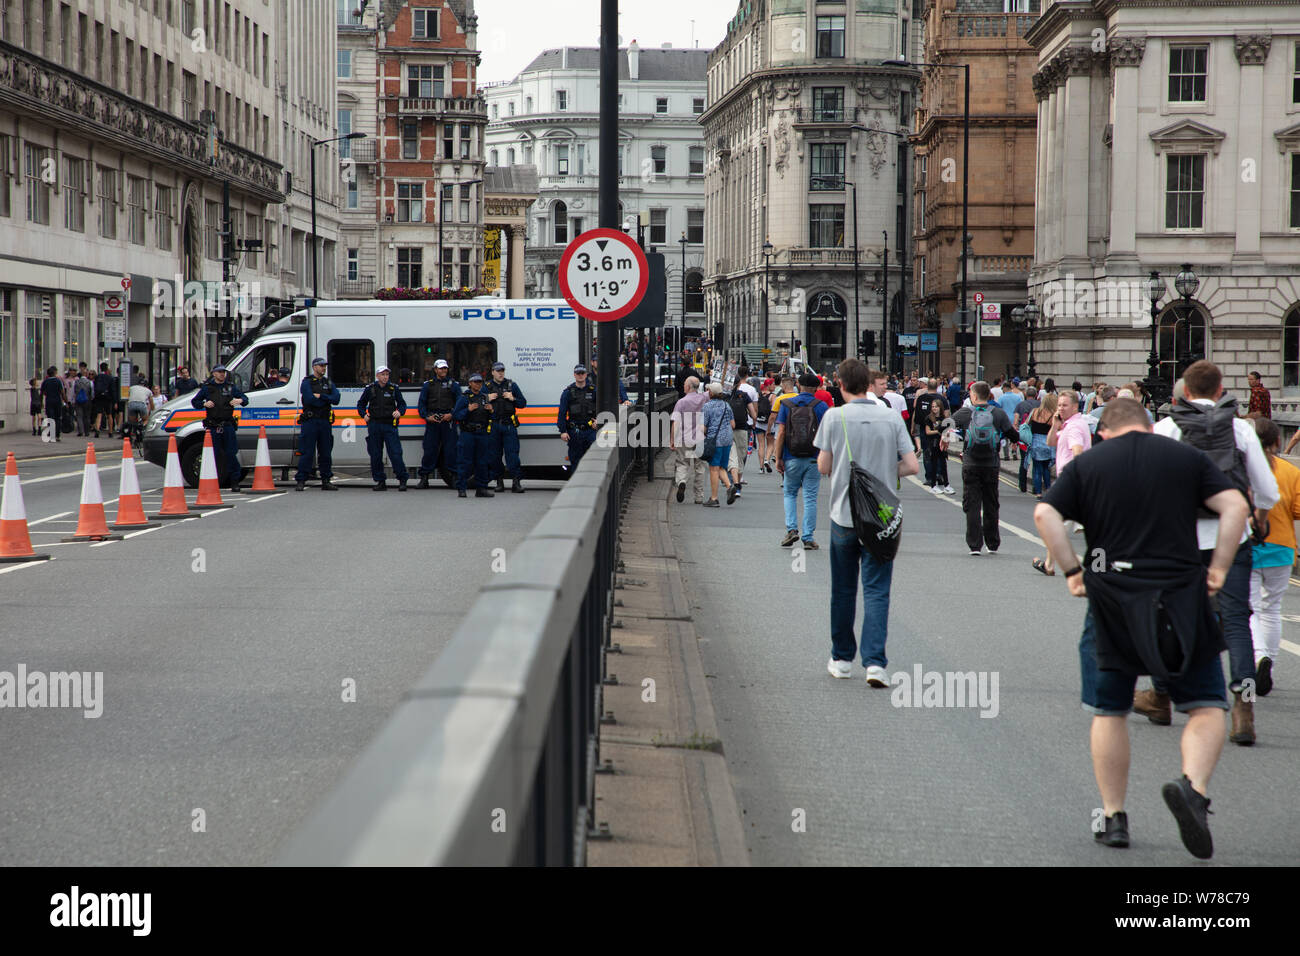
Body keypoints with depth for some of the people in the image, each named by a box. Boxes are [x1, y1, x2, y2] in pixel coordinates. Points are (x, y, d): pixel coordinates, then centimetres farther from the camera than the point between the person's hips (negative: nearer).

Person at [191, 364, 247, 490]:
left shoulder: (231, 387, 10)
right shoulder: (207, 387, 8)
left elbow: (245, 398, 12)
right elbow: (194, 402, 12)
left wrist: (240, 400, -11)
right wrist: (204, 404, -8)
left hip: (228, 426, 0)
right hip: (213, 426, 0)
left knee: (231, 454, -3)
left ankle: (235, 482, 3)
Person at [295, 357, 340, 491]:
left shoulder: (329, 383, 15)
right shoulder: (307, 382, 0)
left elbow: (336, 399, -1)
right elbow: (309, 399, -16)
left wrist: (320, 396, -12)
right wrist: (327, 400, -5)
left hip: (325, 421, 5)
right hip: (310, 421, -5)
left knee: (326, 453, 8)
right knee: (307, 453, -6)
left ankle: (326, 481, 14)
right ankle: (300, 481, -4)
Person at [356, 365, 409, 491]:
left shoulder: (394, 389, 6)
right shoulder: (370, 389, 8)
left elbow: (402, 404, 14)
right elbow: (361, 404, 19)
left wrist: (400, 412, -7)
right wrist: (364, 415, 2)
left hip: (390, 425, -2)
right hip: (374, 425, 2)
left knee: (395, 453, -9)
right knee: (375, 455, 4)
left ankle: (402, 480, -3)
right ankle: (381, 482, 12)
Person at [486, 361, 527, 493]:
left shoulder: (512, 385, 10)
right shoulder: (486, 387, 10)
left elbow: (523, 403, 11)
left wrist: (512, 399, -6)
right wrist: (488, 399, -8)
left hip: (509, 425, -1)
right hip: (493, 425, 1)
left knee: (512, 453, -9)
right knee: (495, 455, 4)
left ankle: (516, 482, -13)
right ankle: (499, 482, 15)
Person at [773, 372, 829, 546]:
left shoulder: (787, 404, 0)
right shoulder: (821, 406, -2)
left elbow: (781, 433, -3)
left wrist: (778, 458, 0)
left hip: (792, 460, 0)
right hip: (814, 460, 0)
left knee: (790, 494, 17)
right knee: (810, 498, 4)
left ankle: (792, 529, 1)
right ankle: (808, 539, 4)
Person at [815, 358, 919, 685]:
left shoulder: (834, 417, -5)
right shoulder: (891, 418, -3)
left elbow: (823, 467, -3)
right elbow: (911, 466, -5)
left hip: (844, 514, 0)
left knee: (843, 590, 14)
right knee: (876, 590, -1)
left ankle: (842, 658, 24)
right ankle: (875, 662, -14)